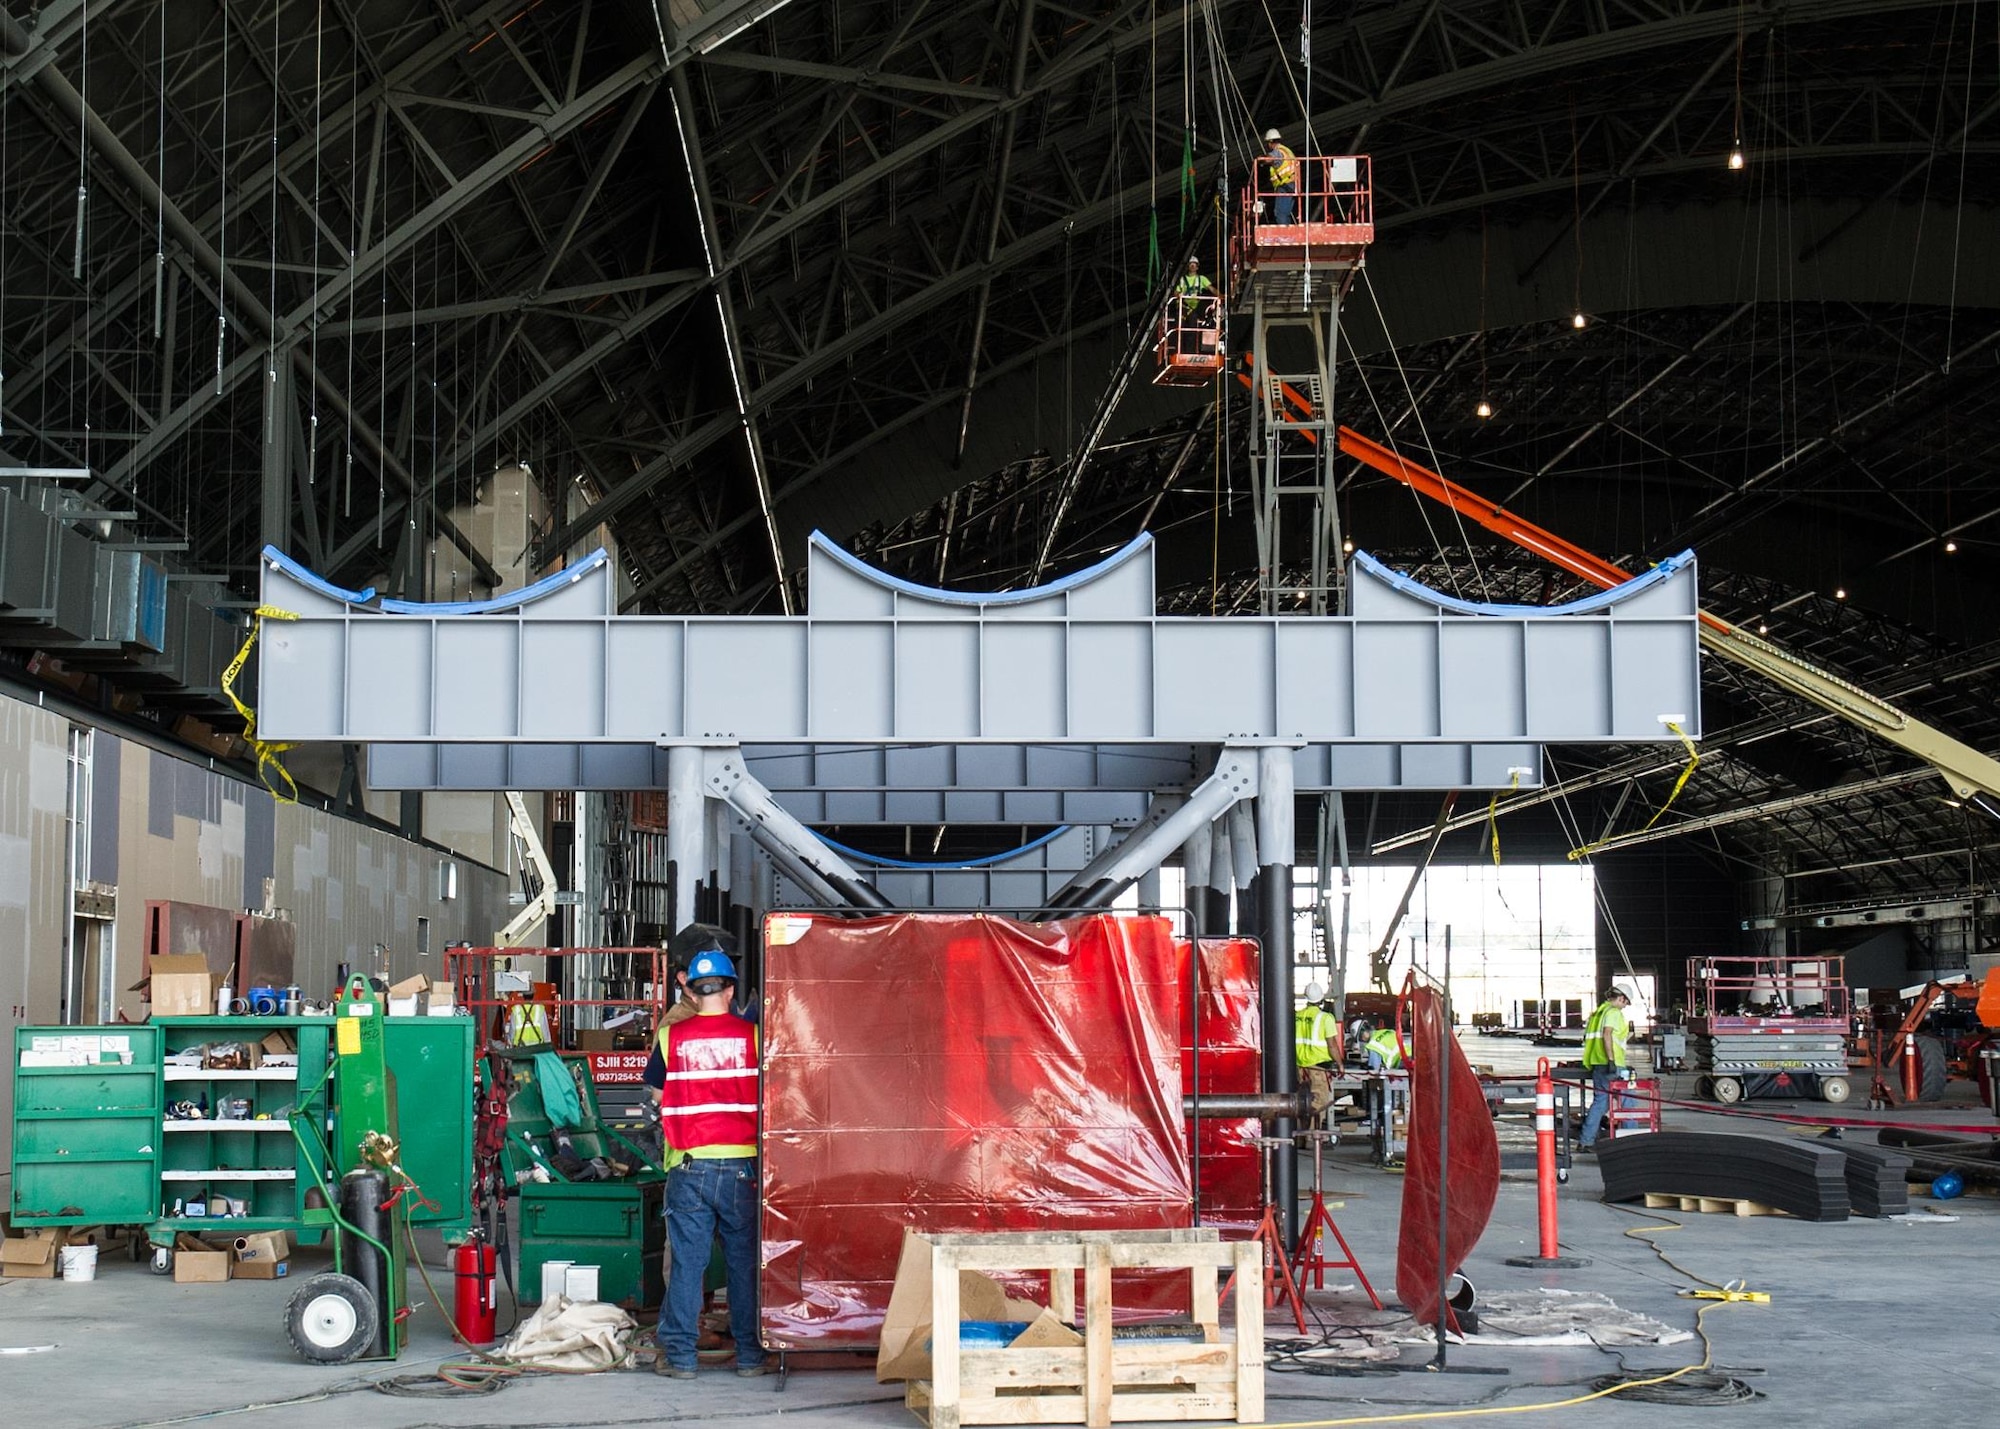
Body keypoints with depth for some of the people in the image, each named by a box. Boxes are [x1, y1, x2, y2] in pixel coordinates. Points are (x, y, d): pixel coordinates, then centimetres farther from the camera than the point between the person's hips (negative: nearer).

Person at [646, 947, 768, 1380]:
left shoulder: (671, 1037, 0)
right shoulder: (752, 1035, -1)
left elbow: (657, 1092, 9)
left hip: (689, 1166, 0)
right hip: (742, 1164, 0)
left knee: (685, 1261, 5)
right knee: (745, 1261, 8)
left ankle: (679, 1355, 7)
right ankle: (750, 1354, 12)